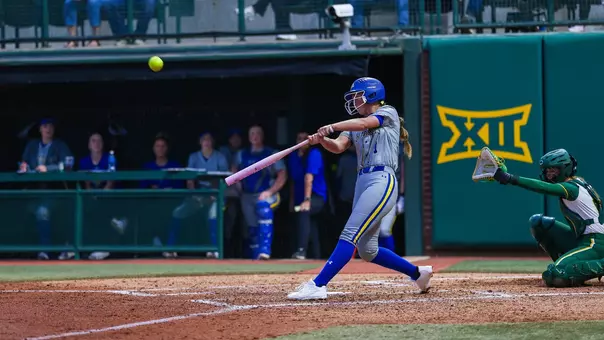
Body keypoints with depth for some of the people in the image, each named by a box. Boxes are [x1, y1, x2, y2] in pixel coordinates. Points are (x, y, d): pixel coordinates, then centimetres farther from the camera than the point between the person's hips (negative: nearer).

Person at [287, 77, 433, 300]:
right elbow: (338, 147, 4)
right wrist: (321, 139, -18)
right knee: (367, 251, 10)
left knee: (349, 235, -18)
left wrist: (332, 127, -30)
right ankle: (418, 273, 26)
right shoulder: (354, 127, 22)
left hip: (382, 181, -9)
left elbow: (364, 123, -16)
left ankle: (317, 286, -27)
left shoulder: (388, 113, 4)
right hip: (362, 182, 9)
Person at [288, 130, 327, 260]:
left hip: (317, 197, -8)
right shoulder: (293, 157, 7)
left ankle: (302, 250, -45)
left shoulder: (314, 154, -14)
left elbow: (308, 178, -25)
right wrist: (292, 200, 16)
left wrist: (307, 200, -32)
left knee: (304, 211, -35)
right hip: (300, 198, 8)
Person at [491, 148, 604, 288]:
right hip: (579, 239, 10)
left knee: (555, 276, -26)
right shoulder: (577, 181, 13)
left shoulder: (572, 188, -19)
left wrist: (509, 178, -42)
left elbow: (544, 187, -33)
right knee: (537, 221, 4)